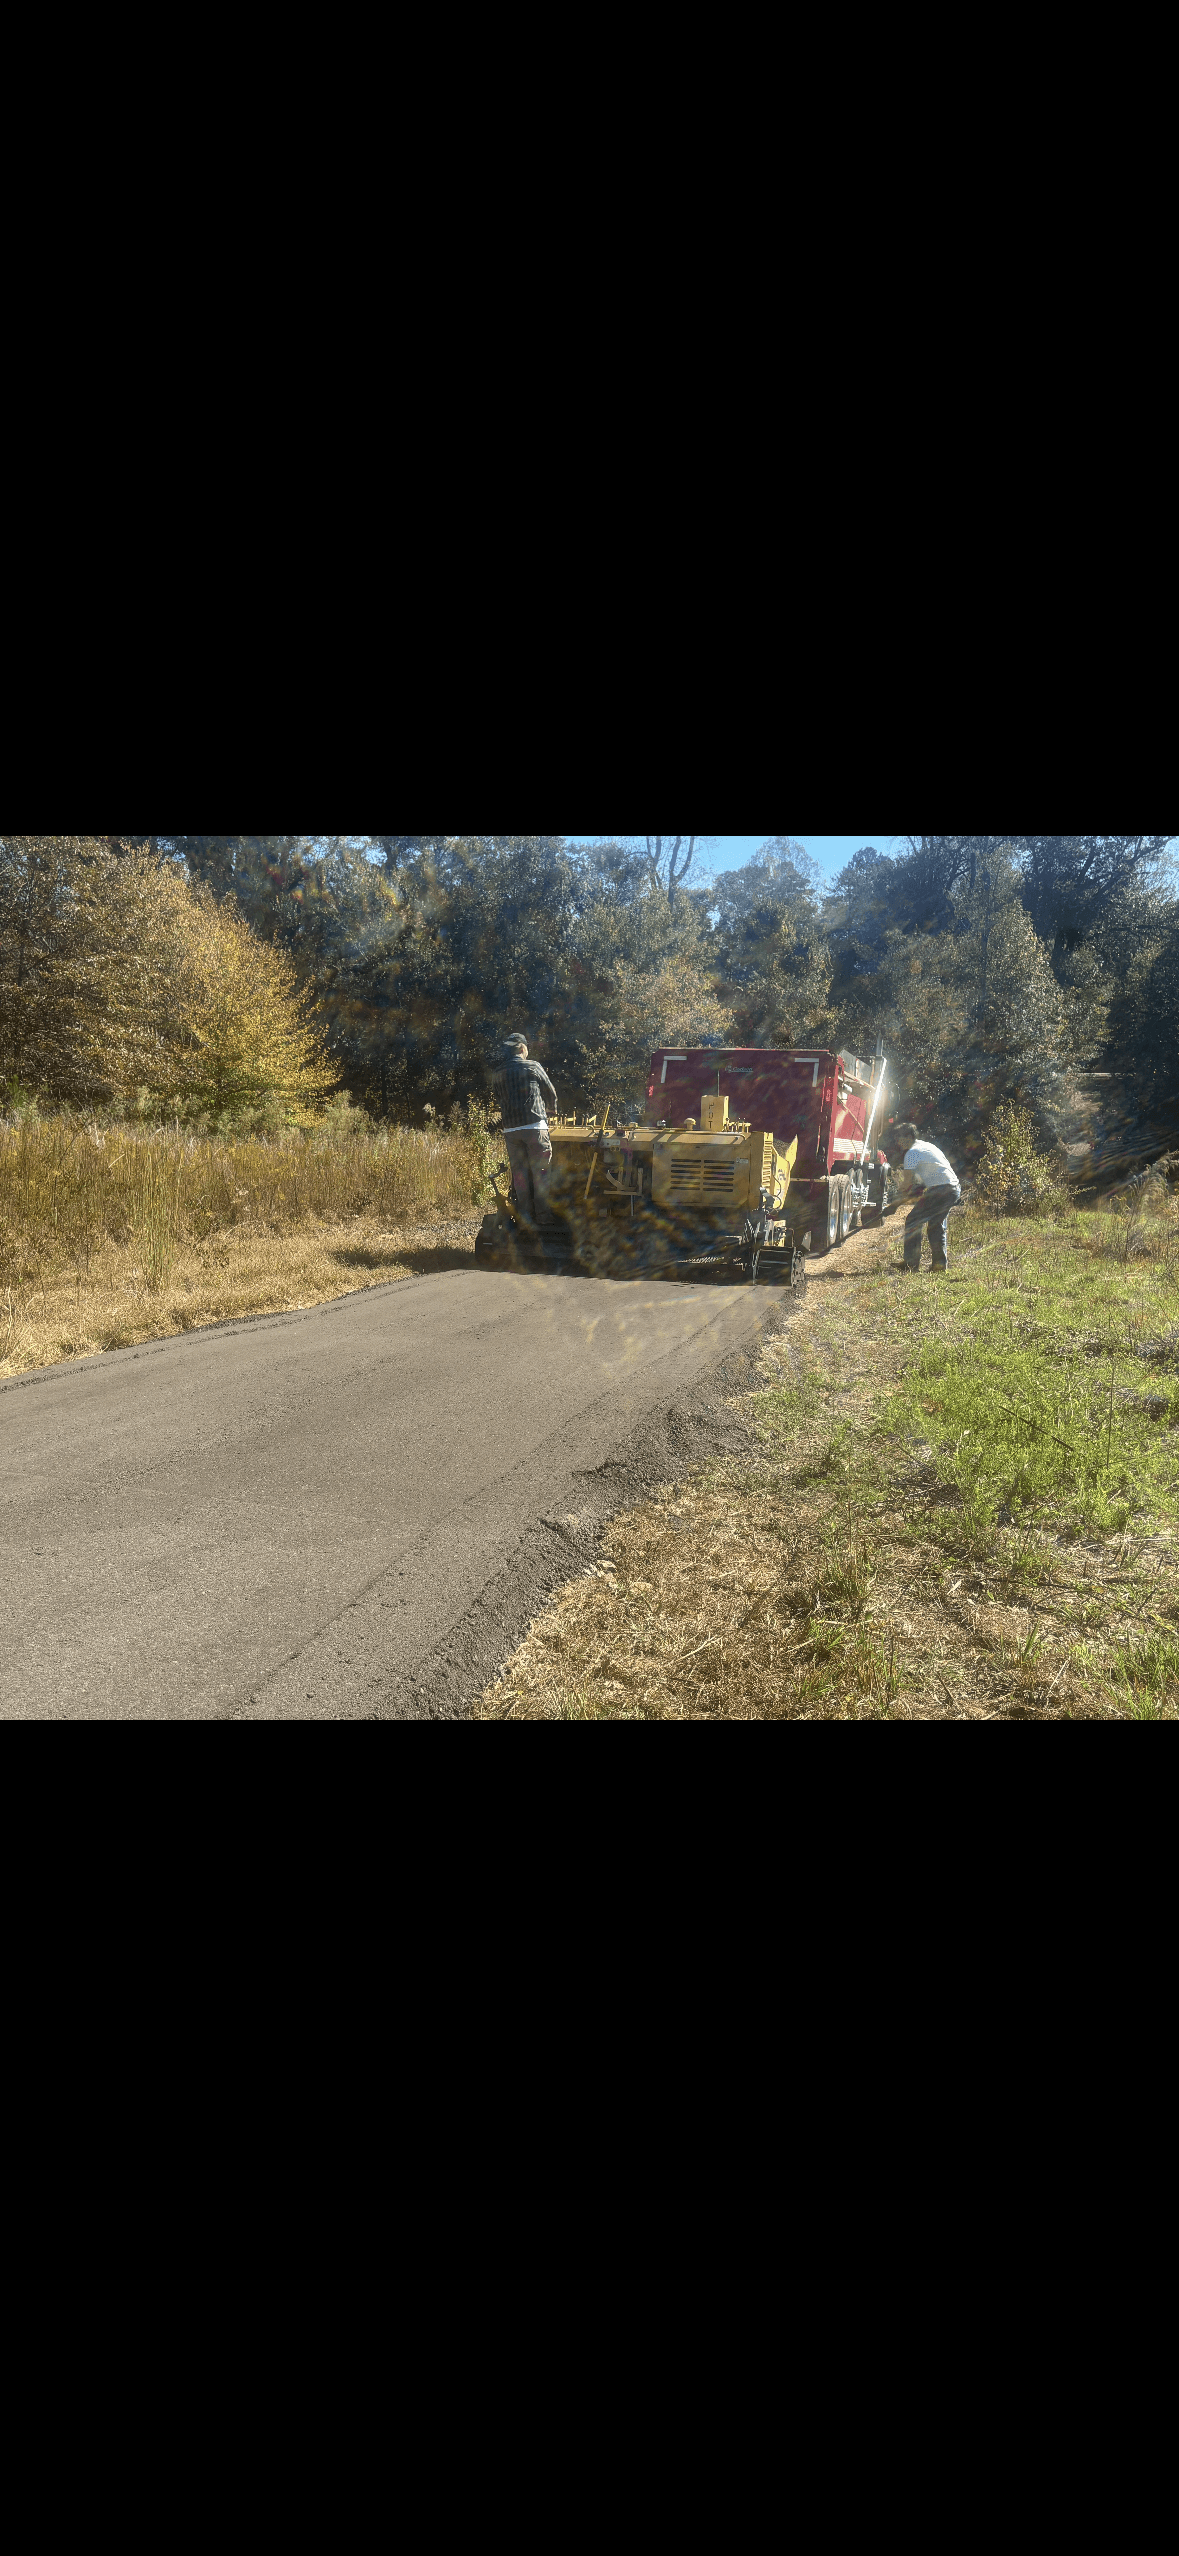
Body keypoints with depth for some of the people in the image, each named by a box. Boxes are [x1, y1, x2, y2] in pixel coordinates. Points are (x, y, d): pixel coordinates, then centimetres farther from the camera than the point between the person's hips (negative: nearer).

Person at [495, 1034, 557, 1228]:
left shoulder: (499, 1074, 12)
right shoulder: (532, 1066, 1)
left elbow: (500, 1100, 17)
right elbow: (550, 1093, 9)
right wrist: (551, 1110, 28)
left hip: (511, 1129, 4)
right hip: (534, 1126, -4)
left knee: (519, 1172, 6)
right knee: (540, 1170, -1)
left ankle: (525, 1216, 6)